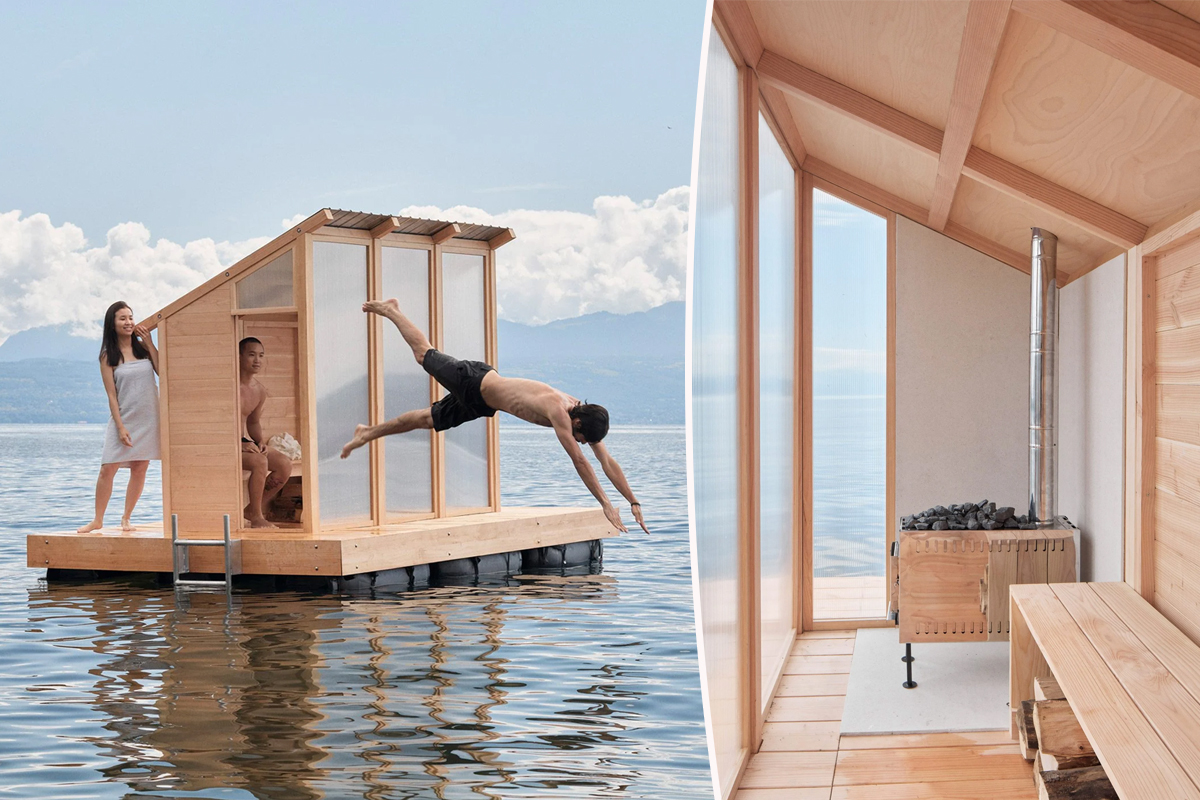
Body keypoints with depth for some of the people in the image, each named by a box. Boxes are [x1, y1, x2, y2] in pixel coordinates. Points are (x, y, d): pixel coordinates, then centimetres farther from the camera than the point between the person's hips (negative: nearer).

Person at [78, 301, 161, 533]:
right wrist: (120, 427, -13)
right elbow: (112, 394, -5)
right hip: (124, 418, -2)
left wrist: (149, 343, -6)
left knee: (139, 469, 4)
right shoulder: (108, 356, -1)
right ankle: (98, 520, 3)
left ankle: (126, 518, 16)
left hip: (148, 418, 2)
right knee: (108, 469, -7)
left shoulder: (143, 347, 6)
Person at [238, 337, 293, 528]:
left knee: (285, 464, -7)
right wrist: (238, 443, -26)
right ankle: (255, 517, -18)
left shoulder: (260, 390, 7)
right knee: (260, 461, -31)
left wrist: (260, 441, -1)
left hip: (243, 441, 8)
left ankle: (253, 509, 6)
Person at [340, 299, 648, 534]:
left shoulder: (582, 414, -17)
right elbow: (578, 461, -42)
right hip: (473, 382, -6)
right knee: (424, 354, 17)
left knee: (425, 420, 20)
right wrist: (606, 505, -42)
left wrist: (633, 502, -16)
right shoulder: (558, 410, -38)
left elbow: (607, 461, -13)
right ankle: (390, 310, 40)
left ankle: (368, 432, 38)